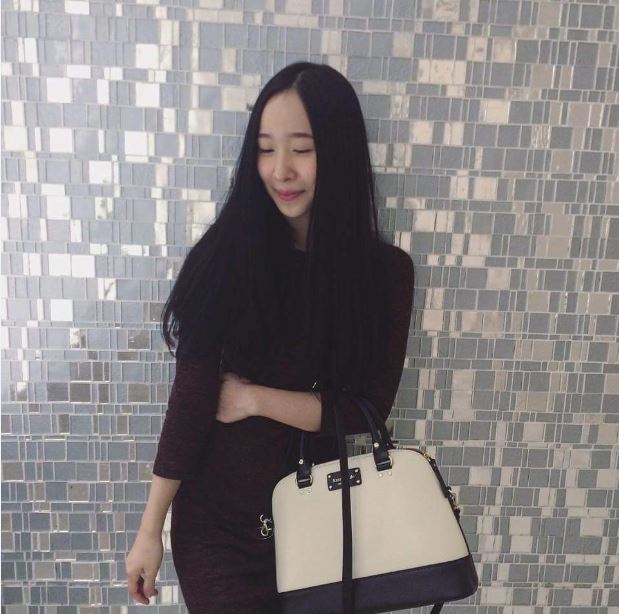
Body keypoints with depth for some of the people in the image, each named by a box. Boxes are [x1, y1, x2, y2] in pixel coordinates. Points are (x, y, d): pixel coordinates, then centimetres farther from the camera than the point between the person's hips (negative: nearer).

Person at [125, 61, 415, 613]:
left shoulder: (386, 271, -10)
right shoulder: (224, 256, -13)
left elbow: (368, 408, -9)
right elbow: (189, 398, -12)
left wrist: (254, 398, -15)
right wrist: (151, 530, -8)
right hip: (214, 520, -1)